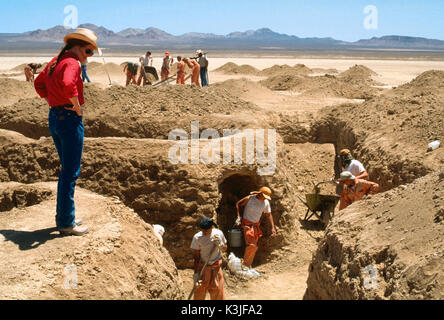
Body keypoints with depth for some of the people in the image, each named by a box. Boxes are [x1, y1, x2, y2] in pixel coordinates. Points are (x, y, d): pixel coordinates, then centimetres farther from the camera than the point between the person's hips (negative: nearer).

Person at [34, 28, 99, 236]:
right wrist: (78, 107, -20)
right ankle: (66, 223, 6)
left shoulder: (55, 62, 14)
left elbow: (39, 83, 27)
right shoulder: (72, 63, -15)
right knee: (71, 173, -1)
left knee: (67, 170, 19)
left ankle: (63, 216, 27)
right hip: (69, 119, -10)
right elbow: (68, 85, -35)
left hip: (54, 118, 10)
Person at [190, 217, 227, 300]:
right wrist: (196, 273, -13)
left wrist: (220, 244, -16)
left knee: (217, 290, 10)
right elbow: (196, 256, -10)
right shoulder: (197, 237, -15)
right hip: (203, 267, -2)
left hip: (216, 267, 2)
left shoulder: (218, 233, -9)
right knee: (200, 290, 3)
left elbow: (224, 249, 6)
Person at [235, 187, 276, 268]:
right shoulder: (249, 199, -13)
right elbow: (238, 204, -1)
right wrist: (238, 217, -9)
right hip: (247, 224, -5)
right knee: (251, 245, -18)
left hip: (256, 225, 5)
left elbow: (269, 214, 11)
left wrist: (272, 227, 6)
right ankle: (245, 261, 4)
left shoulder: (266, 203, 0)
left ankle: (248, 265, 22)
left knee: (254, 248, 7)